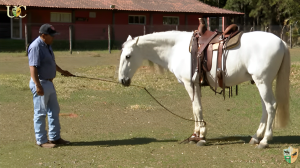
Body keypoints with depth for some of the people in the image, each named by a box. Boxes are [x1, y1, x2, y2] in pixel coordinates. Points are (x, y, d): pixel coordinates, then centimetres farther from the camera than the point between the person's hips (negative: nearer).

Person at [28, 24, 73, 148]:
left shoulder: (47, 45, 11)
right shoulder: (36, 47, -19)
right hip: (41, 83, -10)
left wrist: (62, 71, 39)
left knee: (54, 111, 15)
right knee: (40, 113, -1)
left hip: (49, 83, 10)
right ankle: (41, 140, 7)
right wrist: (38, 86, -30)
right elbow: (33, 67, -25)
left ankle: (55, 137, 25)